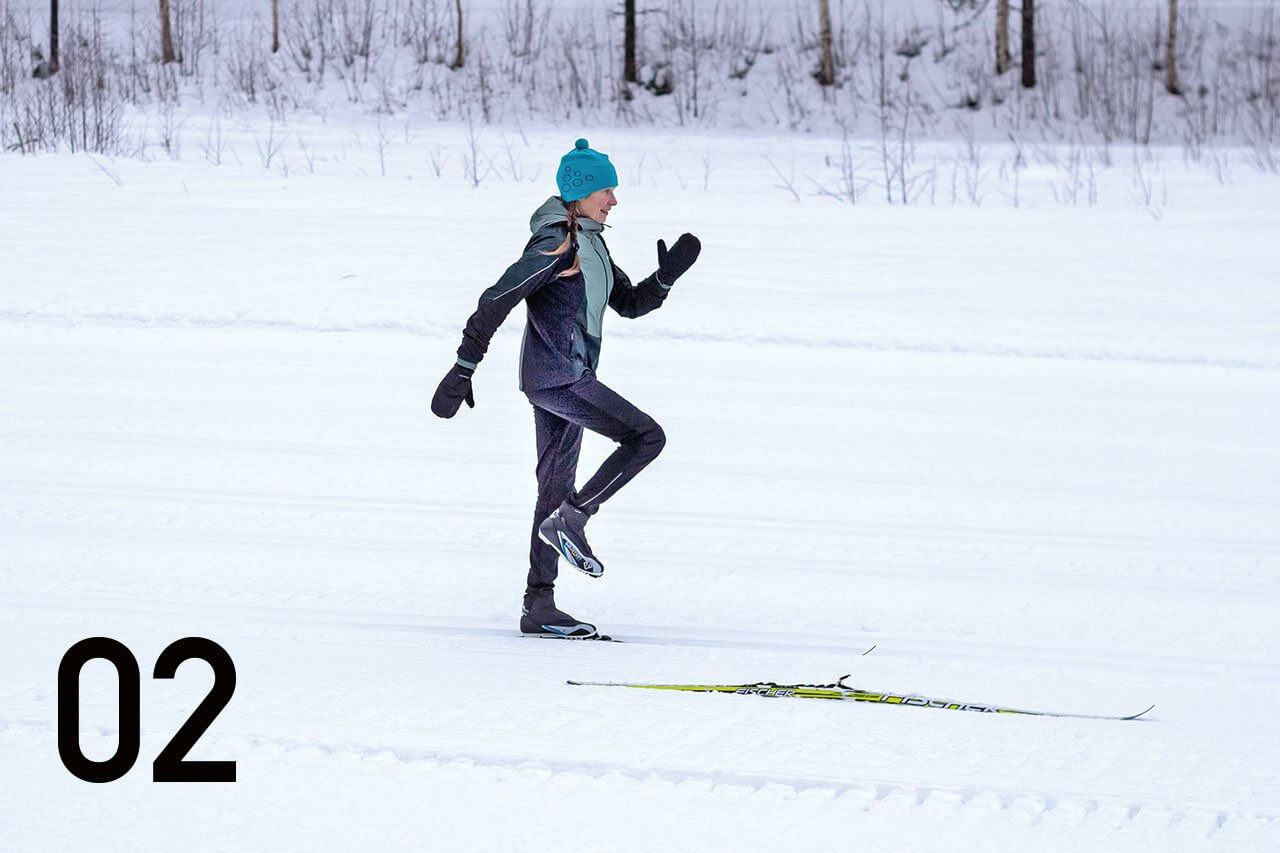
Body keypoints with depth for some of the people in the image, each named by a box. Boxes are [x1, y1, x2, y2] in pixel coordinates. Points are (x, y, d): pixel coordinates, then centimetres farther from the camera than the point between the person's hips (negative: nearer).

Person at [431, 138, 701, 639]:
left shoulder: (590, 244, 15)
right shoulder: (557, 243, -15)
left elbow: (630, 303, 20)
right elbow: (496, 301, -18)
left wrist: (667, 276, 1)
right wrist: (463, 369, -20)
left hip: (568, 378, 10)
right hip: (556, 376, -10)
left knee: (557, 485, 10)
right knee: (647, 436, -12)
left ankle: (538, 606, 12)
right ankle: (572, 519, -8)